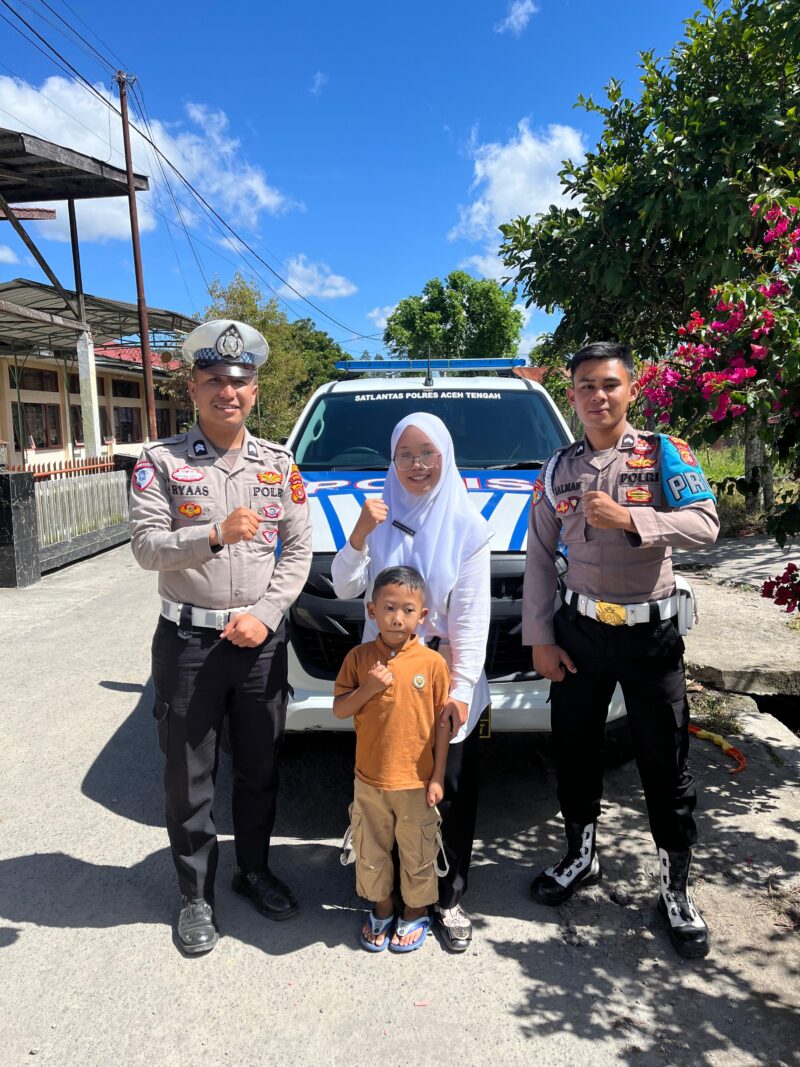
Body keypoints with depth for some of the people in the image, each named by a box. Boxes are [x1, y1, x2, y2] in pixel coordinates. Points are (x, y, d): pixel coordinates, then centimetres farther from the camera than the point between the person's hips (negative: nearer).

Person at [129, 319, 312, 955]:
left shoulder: (280, 465, 4)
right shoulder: (162, 462, -3)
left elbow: (299, 551, 1)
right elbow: (146, 547, -11)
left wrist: (265, 614, -10)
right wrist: (215, 536, -26)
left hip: (262, 639, 2)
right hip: (188, 639, -2)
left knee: (260, 769, 16)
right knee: (189, 778, 10)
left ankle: (254, 870, 38)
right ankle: (196, 895, 29)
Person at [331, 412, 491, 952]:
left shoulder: (467, 525, -6)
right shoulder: (380, 515, 1)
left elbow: (473, 615, -9)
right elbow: (345, 587, -3)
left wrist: (462, 686, -14)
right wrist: (359, 535, -19)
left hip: (447, 680, -2)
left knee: (451, 792, 6)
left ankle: (450, 898, 25)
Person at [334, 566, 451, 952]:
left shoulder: (432, 663, -11)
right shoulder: (359, 657, -6)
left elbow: (442, 722, -5)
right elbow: (339, 710, -3)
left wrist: (437, 777, -4)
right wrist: (367, 689, -21)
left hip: (416, 782, -2)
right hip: (370, 779, 2)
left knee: (418, 853, 15)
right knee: (371, 851, 18)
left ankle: (417, 912, 39)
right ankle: (381, 909, 41)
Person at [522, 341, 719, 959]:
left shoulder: (664, 455, -4)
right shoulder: (558, 470, 4)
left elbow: (705, 525, -17)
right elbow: (539, 558, 5)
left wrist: (628, 519, -29)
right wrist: (539, 638, 0)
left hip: (652, 631, -2)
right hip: (580, 630, 3)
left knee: (666, 766, 7)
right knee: (576, 754, 15)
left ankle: (676, 888, 27)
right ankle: (582, 856, 38)